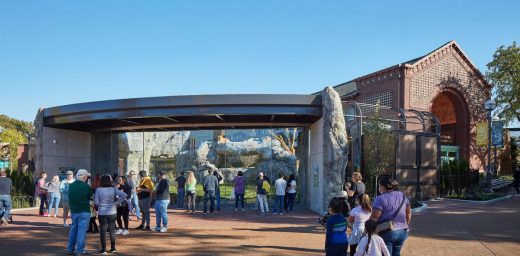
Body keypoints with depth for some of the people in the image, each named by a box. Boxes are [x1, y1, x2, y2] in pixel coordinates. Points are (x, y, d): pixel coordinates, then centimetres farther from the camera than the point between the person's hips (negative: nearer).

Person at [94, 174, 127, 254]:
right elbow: (124, 195, -13)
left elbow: (96, 202, -9)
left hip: (102, 213, -2)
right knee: (112, 230, 12)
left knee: (103, 231, 6)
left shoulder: (98, 190, -10)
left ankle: (103, 249, 9)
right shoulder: (113, 189, -5)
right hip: (112, 212, 2)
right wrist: (116, 202, -4)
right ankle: (113, 248, 18)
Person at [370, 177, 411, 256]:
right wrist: (405, 225, 25)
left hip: (387, 233, -6)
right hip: (402, 232, 6)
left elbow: (374, 218, -18)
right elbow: (409, 212, 14)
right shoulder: (402, 195, 6)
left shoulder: (380, 199, -15)